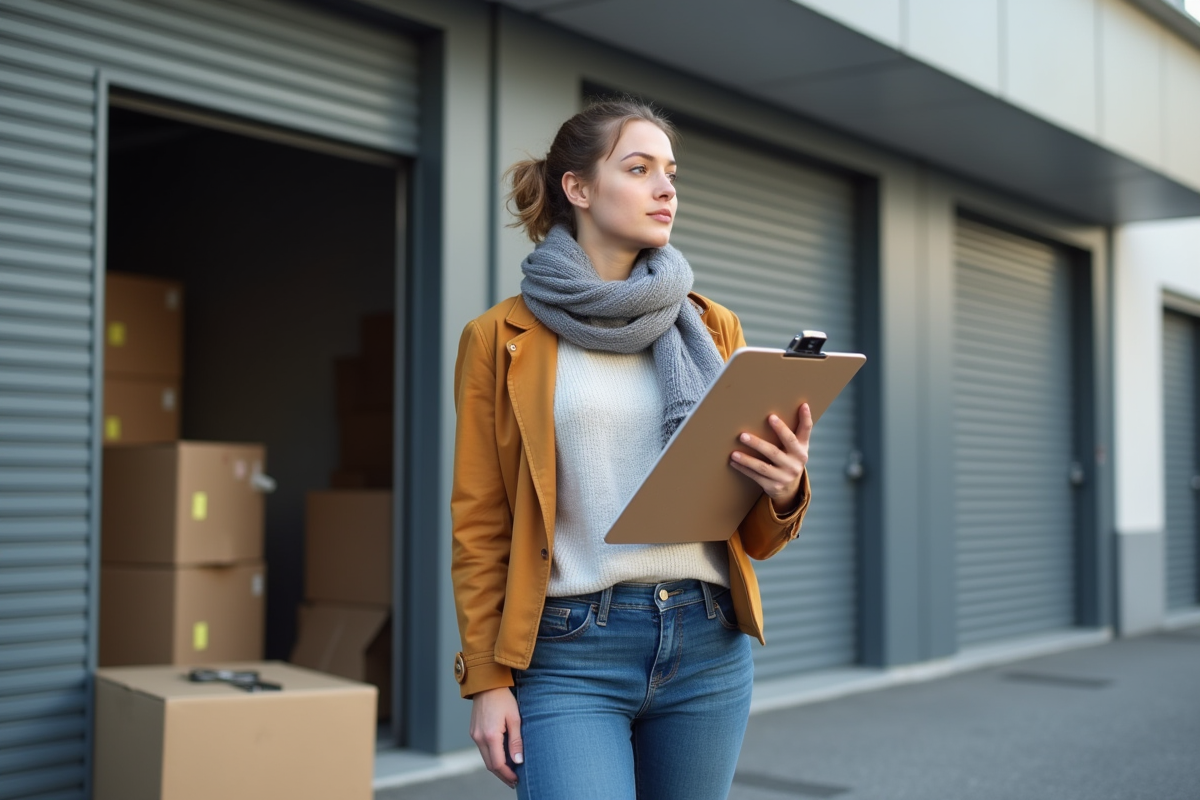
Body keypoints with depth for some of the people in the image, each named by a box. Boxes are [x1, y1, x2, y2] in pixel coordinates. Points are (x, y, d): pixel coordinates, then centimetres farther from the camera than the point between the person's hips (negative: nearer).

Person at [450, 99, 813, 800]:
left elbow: (753, 535, 12)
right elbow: (480, 525, 2)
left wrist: (784, 490, -10)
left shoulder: (712, 329, 11)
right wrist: (486, 678, -4)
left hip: (708, 647, 4)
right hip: (570, 652, -3)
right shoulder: (502, 338, 2)